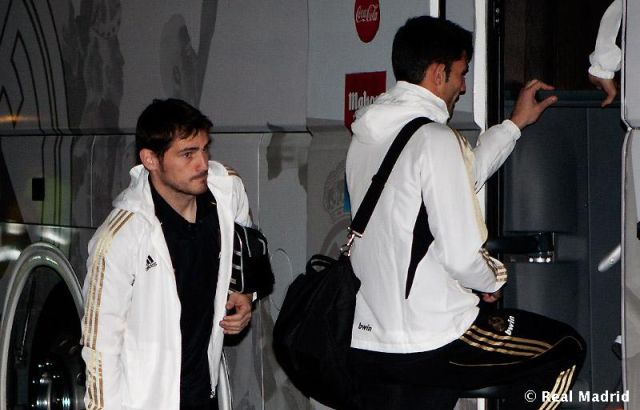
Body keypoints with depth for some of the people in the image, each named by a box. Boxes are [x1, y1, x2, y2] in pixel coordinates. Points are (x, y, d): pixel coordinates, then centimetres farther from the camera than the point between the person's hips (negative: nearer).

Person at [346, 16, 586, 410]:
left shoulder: (366, 138, 12)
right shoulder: (434, 140, -15)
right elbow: (462, 255, -18)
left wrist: (516, 124, 36)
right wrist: (492, 280, 4)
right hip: (432, 343, -8)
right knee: (566, 350, 11)